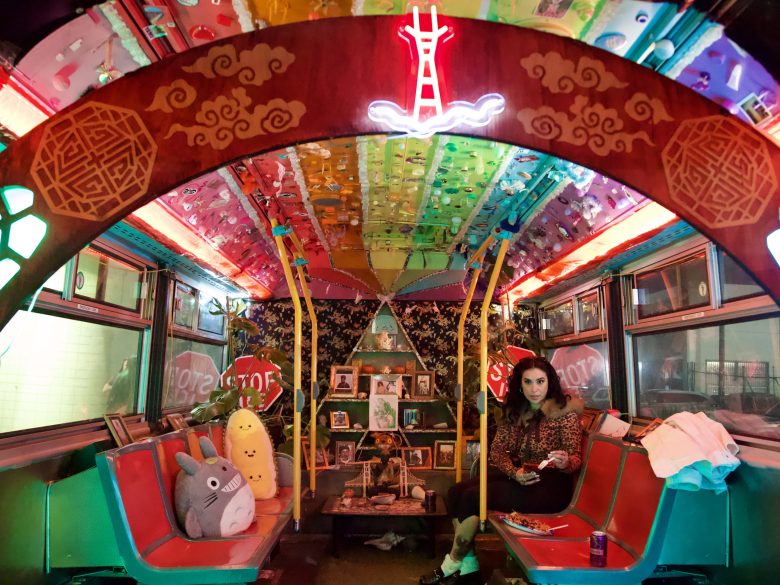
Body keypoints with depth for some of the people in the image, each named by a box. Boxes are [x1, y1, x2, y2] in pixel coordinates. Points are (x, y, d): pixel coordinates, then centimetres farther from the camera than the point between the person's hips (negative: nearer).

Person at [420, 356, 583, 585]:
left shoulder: (565, 411, -12)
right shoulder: (514, 410, 4)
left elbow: (576, 459, -11)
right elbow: (497, 450, 3)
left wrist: (565, 462, -35)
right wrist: (514, 472, -17)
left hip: (550, 485, -7)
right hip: (517, 475, 7)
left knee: (473, 497, -20)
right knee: (456, 492, -11)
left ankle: (452, 565, 0)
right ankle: (468, 564, 0)